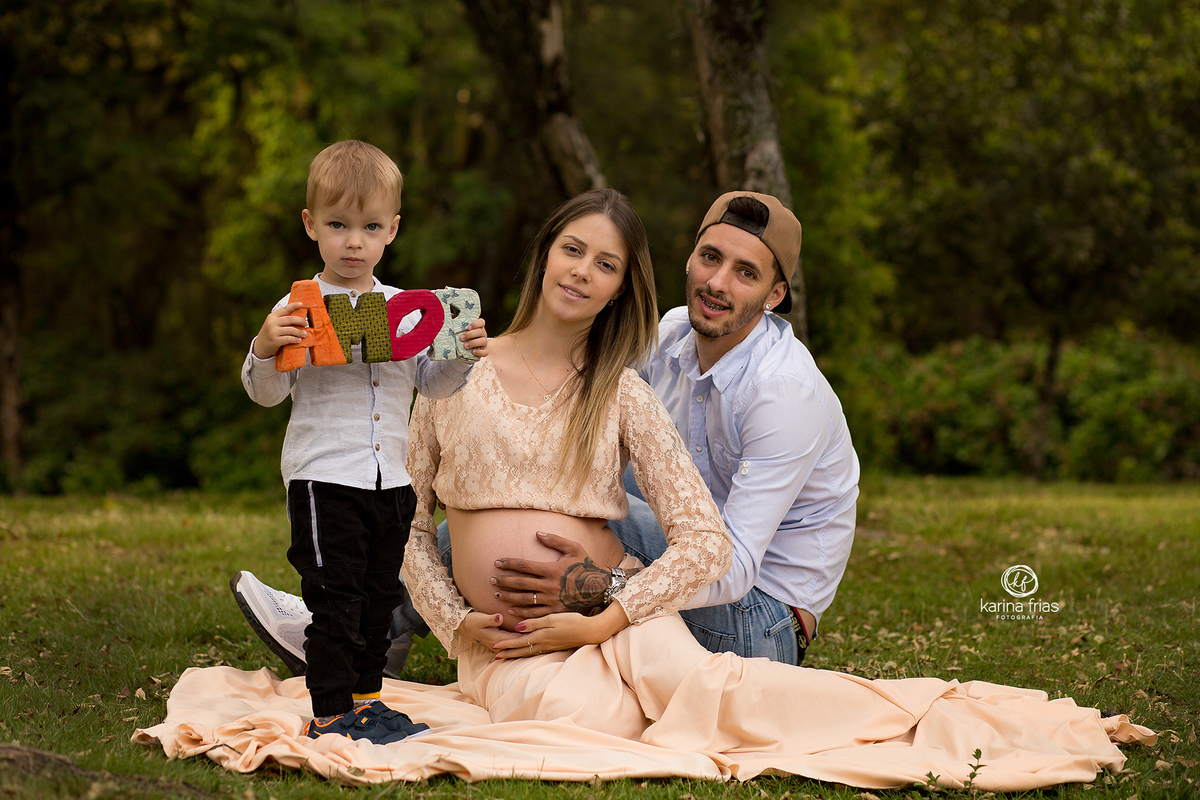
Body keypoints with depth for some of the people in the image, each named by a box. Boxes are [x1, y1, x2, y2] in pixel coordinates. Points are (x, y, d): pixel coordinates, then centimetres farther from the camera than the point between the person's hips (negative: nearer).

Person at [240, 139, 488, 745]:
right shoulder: (299, 309, -7)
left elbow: (430, 383, 17)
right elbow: (266, 394, -6)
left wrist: (463, 356, -1)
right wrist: (265, 350, -25)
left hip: (391, 479, 6)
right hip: (323, 478, -5)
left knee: (379, 597, 14)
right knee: (335, 599, -6)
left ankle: (364, 698, 26)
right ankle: (329, 714, 1)